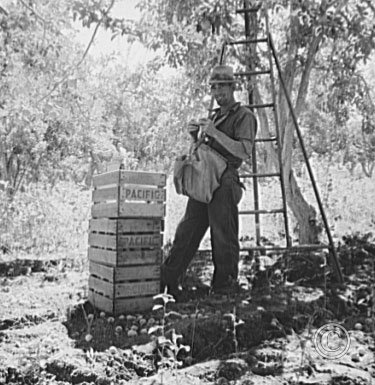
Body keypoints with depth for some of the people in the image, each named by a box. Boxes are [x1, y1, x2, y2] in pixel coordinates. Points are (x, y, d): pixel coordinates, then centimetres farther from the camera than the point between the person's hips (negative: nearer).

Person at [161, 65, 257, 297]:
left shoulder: (244, 116, -2)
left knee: (224, 238, -2)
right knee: (186, 233, 6)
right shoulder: (215, 116, 24)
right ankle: (166, 281, 10)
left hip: (224, 184, -8)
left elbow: (245, 151, -16)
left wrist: (215, 133, -19)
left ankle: (225, 286, 13)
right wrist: (195, 136, 7)